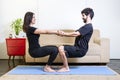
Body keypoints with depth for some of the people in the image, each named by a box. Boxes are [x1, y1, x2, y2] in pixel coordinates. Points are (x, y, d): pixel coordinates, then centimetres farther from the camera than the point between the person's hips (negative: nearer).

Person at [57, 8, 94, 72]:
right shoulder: (86, 26, 18)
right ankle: (65, 65, 12)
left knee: (61, 48, -22)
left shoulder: (88, 27, -15)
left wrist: (64, 34, -15)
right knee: (61, 48, 14)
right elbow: (76, 33, 11)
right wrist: (64, 33, -3)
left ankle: (66, 68, -12)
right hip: (78, 48, 10)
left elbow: (76, 34, -24)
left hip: (80, 50, -10)